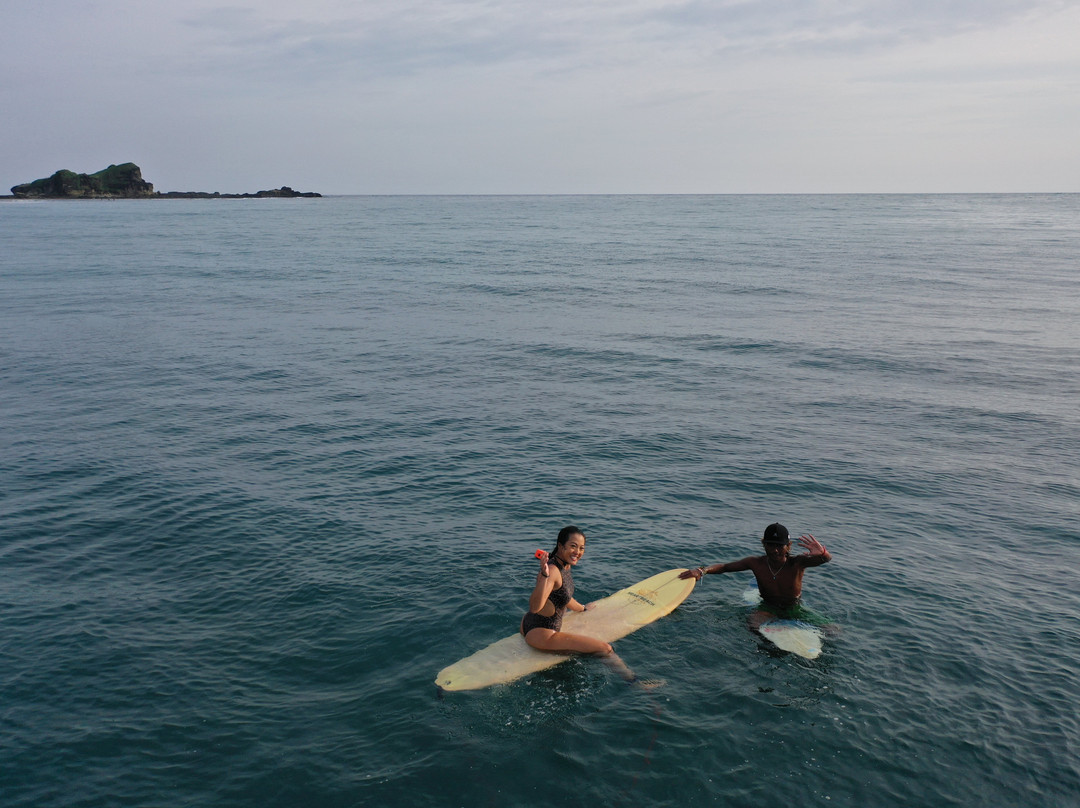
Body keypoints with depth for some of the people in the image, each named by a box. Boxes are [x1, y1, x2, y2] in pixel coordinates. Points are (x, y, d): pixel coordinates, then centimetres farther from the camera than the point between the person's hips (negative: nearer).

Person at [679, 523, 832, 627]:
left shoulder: (796, 563, -20)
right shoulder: (756, 563, -12)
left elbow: (827, 559, -36)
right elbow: (725, 567, -4)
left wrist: (822, 553, -63)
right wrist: (702, 571, -24)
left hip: (795, 610, 0)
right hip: (768, 609, 0)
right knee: (754, 623, -33)